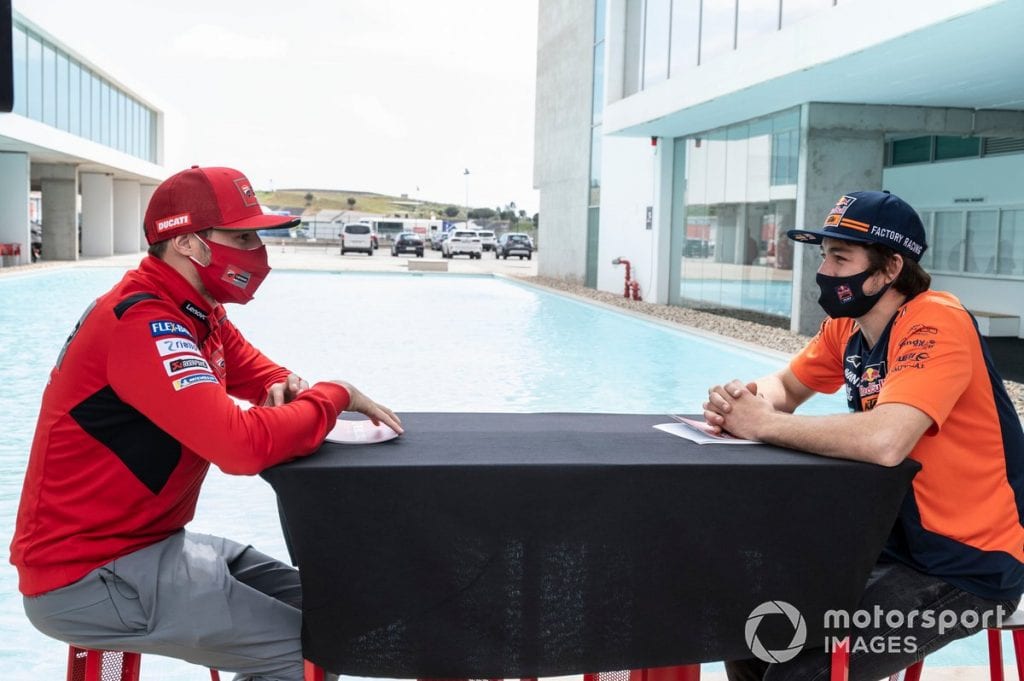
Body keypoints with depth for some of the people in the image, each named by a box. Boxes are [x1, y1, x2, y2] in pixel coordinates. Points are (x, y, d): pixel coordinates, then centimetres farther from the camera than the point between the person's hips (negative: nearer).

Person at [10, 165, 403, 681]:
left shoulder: (200, 314, 6)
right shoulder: (145, 324, -24)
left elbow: (262, 374, 16)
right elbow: (244, 445, -35)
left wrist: (289, 389, -9)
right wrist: (334, 396, -19)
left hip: (143, 542, 10)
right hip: (82, 577, -10)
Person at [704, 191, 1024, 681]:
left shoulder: (935, 323, -24)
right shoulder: (846, 327, 1)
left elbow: (885, 441, -40)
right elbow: (784, 386, 12)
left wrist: (765, 425, -26)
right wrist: (745, 402, -13)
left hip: (967, 566, -8)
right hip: (893, 541, 8)